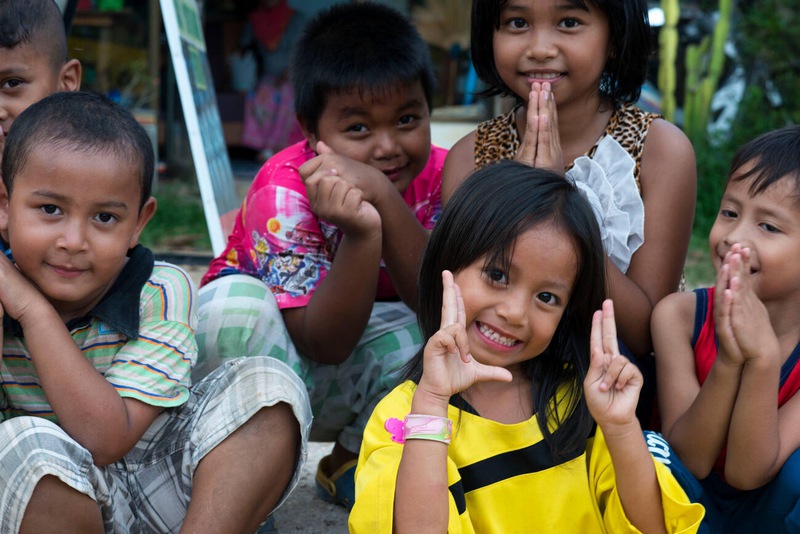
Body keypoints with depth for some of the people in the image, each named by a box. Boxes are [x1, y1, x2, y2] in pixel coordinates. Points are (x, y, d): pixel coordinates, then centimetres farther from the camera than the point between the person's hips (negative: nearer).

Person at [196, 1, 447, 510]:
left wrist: (384, 196, -41)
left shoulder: (440, 176, -14)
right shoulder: (285, 190, -24)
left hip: (355, 384, 4)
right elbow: (325, 343, -29)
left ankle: (350, 461, 0)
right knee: (233, 302, -35)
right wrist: (361, 233, -45)